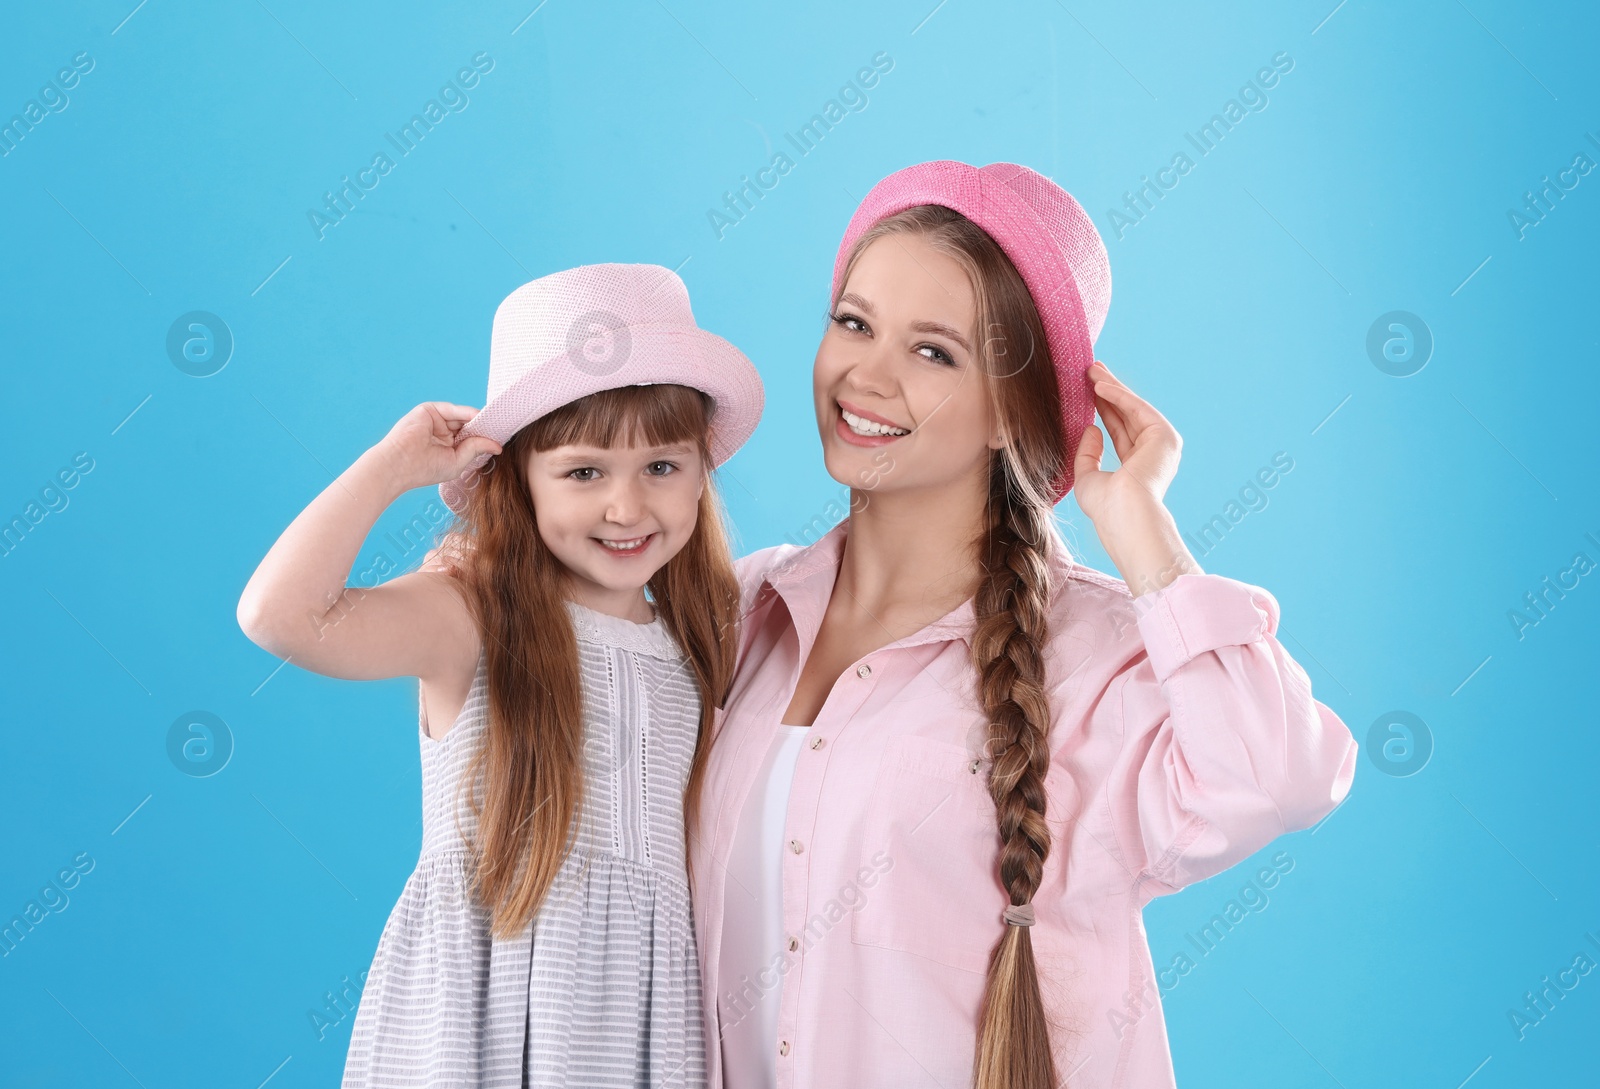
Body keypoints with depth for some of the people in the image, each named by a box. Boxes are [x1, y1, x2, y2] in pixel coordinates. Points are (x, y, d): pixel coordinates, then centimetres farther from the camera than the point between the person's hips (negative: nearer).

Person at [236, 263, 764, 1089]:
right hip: (475, 1000, -4)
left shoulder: (694, 643, 7)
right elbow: (279, 612, -27)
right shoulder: (470, 616, -10)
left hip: (637, 1002, 5)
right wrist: (396, 462, -18)